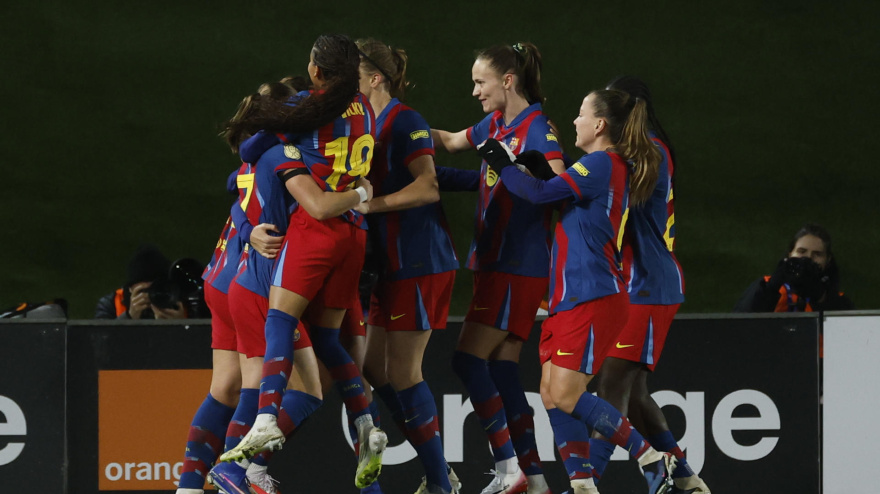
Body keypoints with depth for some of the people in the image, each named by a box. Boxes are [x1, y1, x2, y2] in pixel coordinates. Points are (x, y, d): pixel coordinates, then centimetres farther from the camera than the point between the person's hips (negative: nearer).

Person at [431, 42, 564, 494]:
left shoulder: (536, 127, -13)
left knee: (469, 361, -10)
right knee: (502, 368, 7)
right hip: (496, 261, 9)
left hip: (519, 265, -9)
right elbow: (450, 141, 31)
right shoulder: (496, 124, 13)